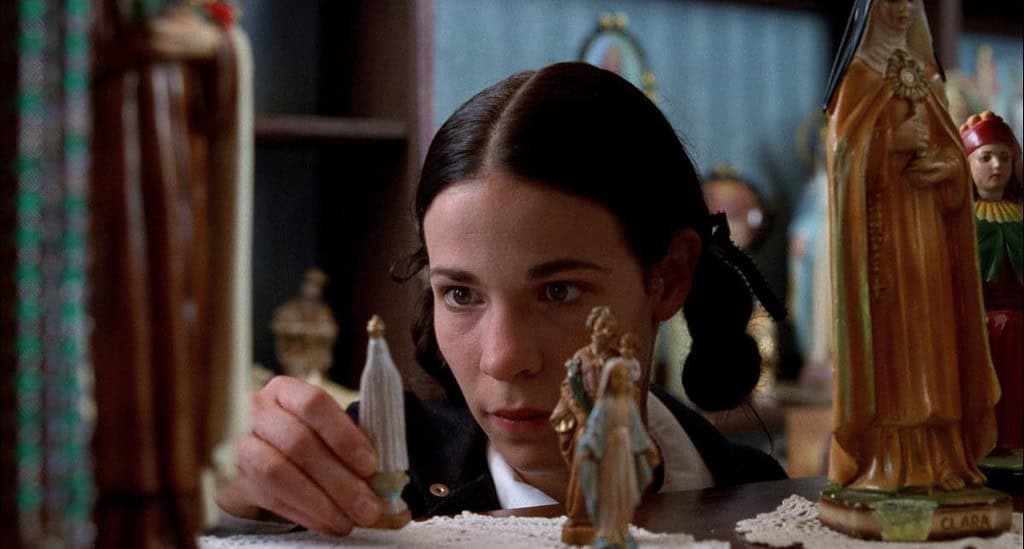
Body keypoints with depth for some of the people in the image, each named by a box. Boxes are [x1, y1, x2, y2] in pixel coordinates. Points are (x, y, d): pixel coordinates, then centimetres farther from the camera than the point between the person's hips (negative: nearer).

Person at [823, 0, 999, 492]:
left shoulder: (925, 73, 17)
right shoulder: (857, 76, 2)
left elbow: (954, 147, 12)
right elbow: (844, 150, -7)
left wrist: (943, 164, -8)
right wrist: (893, 142, -18)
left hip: (928, 225, 5)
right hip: (881, 223, -5)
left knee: (929, 332, 2)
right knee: (886, 333, -10)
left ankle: (934, 456, 4)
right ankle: (882, 461, -9)